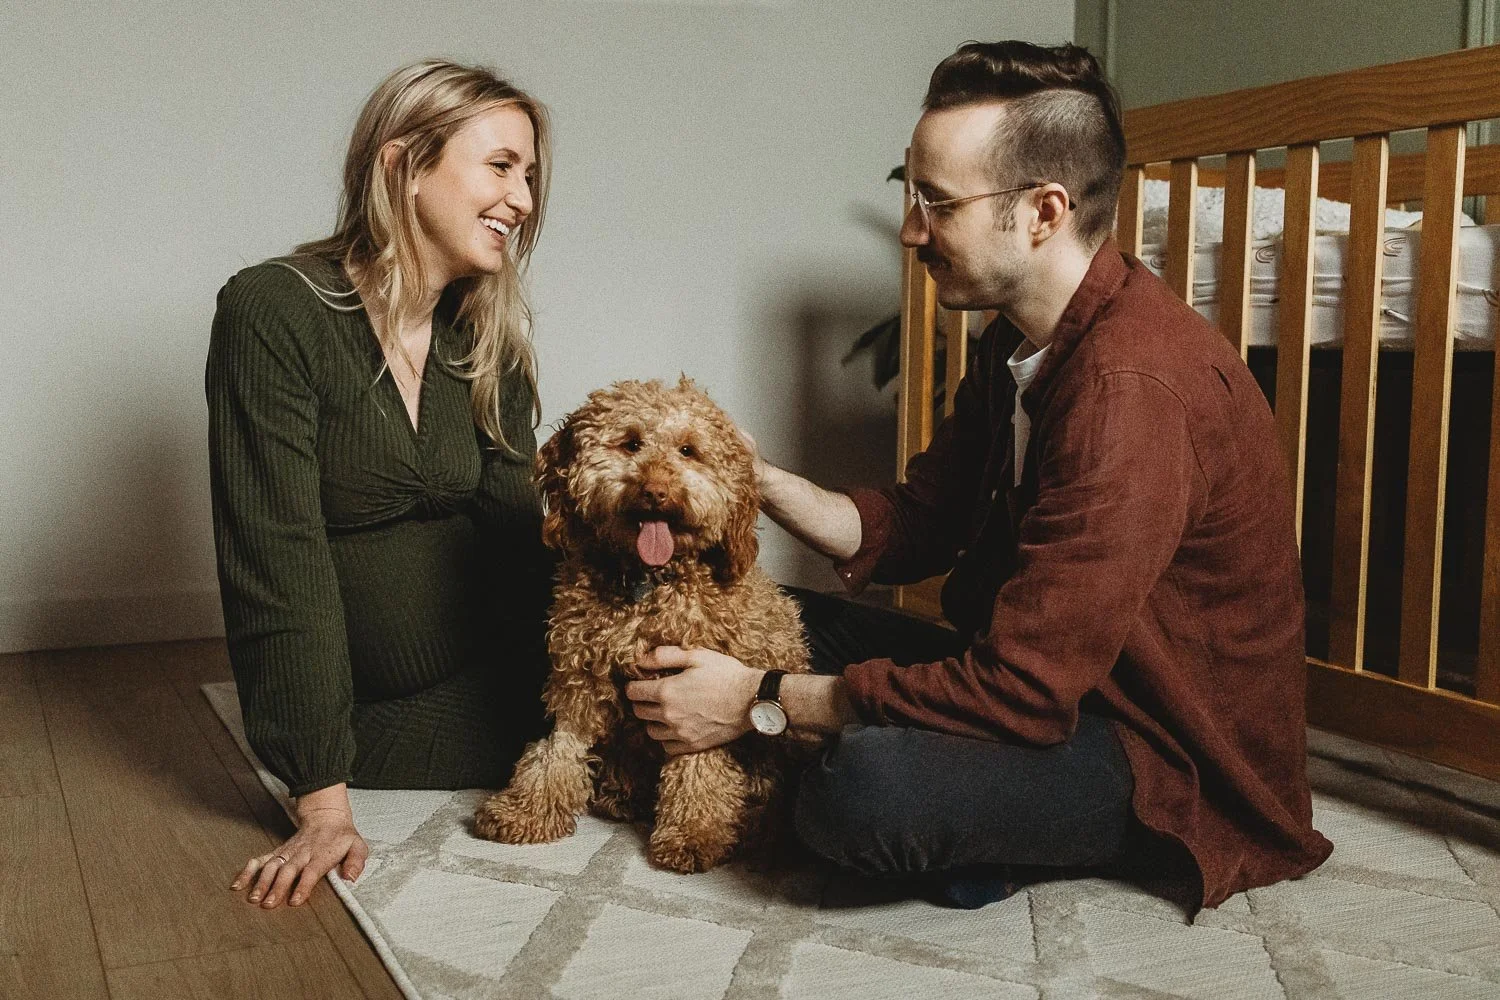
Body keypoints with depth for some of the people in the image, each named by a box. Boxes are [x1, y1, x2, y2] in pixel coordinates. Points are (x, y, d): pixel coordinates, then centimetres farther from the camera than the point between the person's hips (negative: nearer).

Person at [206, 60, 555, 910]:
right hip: (376, 712, -6)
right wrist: (325, 802, -24)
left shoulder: (492, 336, 2)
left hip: (500, 672, 6)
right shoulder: (275, 314, -17)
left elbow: (518, 536, -2)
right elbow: (279, 563, -21)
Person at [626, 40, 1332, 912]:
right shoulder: (1018, 346, 4)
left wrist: (762, 703, -20)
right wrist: (757, 479, -8)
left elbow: (1022, 692, -28)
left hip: (1169, 759, -9)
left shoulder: (1132, 385, -29)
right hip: (1047, 677, 9)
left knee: (868, 786, -34)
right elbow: (912, 531, 9)